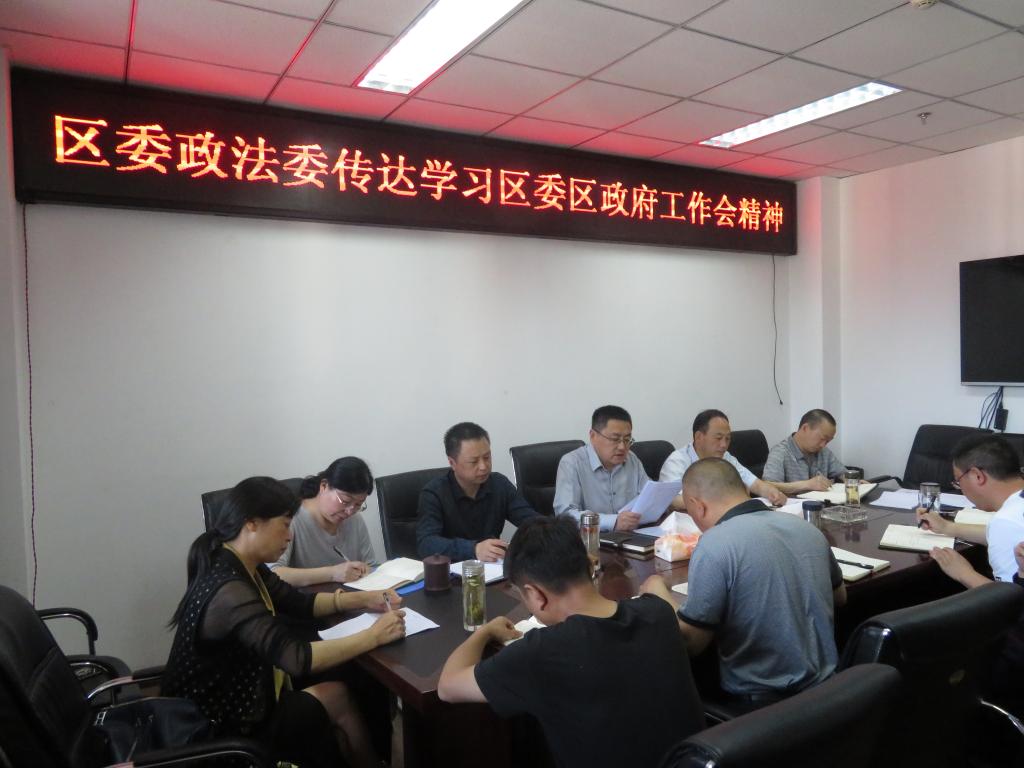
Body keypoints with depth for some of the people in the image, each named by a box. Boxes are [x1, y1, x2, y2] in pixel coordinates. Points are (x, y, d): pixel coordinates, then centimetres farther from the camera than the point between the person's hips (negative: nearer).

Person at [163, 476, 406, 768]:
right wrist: (374, 635, -27)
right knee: (336, 697, -2)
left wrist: (364, 599, -4)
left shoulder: (243, 568, -1)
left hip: (233, 701, 8)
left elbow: (299, 604, 9)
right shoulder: (230, 591, -31)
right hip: (218, 728, -8)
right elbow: (298, 658, -36)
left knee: (335, 693, 4)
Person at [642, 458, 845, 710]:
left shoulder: (715, 545, -21)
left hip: (761, 700, -7)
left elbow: (691, 642, -15)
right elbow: (840, 597, 18)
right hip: (824, 685, 7)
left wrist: (658, 594, 1)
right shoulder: (808, 528, 1)